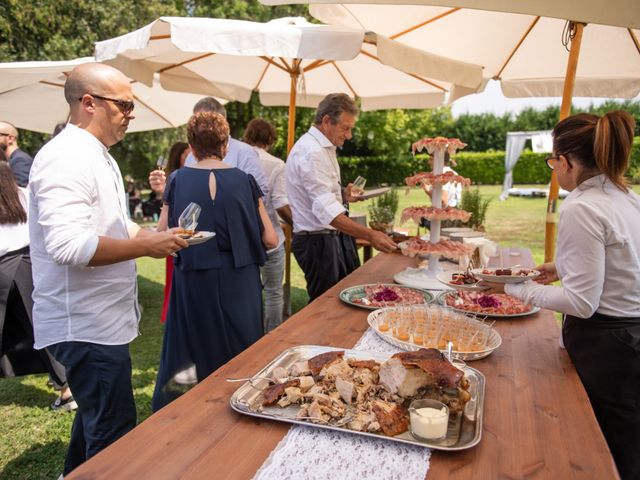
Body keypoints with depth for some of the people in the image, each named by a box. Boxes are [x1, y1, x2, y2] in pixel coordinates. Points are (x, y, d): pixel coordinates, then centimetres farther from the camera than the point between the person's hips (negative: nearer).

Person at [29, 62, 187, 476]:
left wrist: (154, 236, 7)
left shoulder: (98, 155, 15)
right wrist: (146, 245, -23)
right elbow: (67, 246, -29)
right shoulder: (67, 158, -19)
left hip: (101, 317, 11)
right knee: (115, 436, 0)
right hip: (87, 325, -11)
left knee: (97, 418, 26)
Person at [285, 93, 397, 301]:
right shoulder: (311, 152, -21)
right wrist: (370, 235, -36)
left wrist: (342, 194, 4)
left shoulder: (324, 148, 13)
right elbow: (326, 209, -31)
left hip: (335, 236, 10)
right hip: (318, 240, -10)